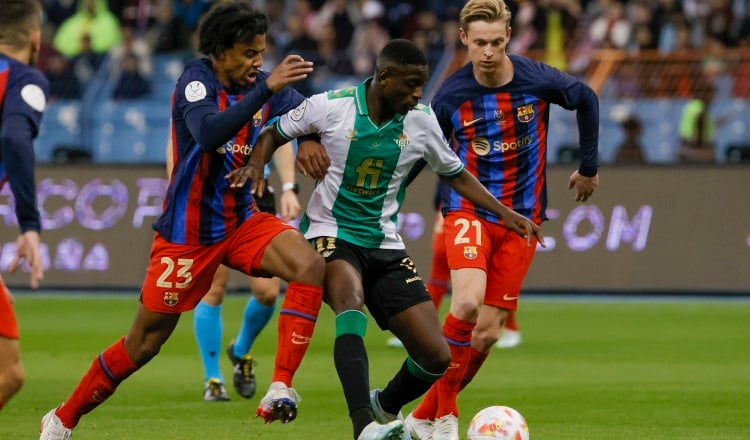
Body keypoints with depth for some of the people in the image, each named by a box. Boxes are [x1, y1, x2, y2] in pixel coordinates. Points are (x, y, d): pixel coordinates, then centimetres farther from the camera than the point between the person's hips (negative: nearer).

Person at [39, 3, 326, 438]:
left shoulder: (260, 85, -1)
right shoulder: (196, 81, -17)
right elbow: (209, 133, -37)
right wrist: (267, 88, -43)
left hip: (242, 221, 5)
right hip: (188, 234, -5)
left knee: (313, 267, -22)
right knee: (145, 341, 2)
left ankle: (282, 386, -20)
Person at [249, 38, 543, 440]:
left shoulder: (421, 122, -1)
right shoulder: (329, 107, -10)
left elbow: (454, 174, 15)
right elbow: (273, 135, 5)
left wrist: (503, 213, 6)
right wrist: (254, 172, -14)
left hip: (384, 245, 4)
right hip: (331, 236, -4)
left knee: (436, 357, -4)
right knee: (352, 298, -40)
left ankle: (384, 407, 31)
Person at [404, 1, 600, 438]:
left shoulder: (537, 80, -9)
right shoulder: (452, 95, -9)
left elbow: (587, 100, 10)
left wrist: (589, 167, 17)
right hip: (469, 210, -2)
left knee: (487, 331, -1)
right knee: (468, 303, -27)